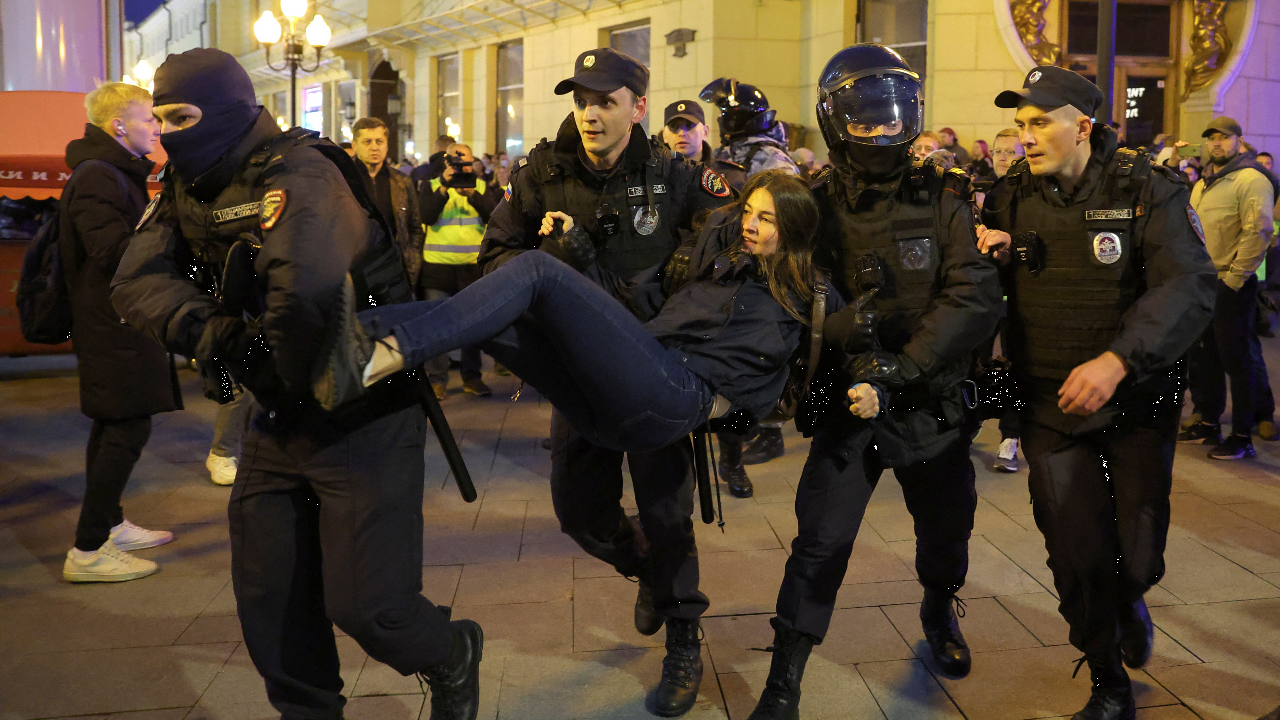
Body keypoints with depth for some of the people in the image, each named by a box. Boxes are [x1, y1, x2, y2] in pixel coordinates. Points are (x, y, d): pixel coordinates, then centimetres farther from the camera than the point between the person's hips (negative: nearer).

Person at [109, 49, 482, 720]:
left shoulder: (300, 174, -23)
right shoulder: (187, 188, 4)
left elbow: (305, 289, -41)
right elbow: (137, 281, -6)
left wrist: (295, 378, -25)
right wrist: (205, 326, -23)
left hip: (364, 418, -8)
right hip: (279, 417, 8)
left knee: (365, 604, -4)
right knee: (267, 596, 14)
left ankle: (451, 659, 28)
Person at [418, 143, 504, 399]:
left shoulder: (484, 187, 10)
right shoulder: (432, 186, 8)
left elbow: (495, 215, -7)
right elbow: (426, 216, -8)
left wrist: (472, 193, -19)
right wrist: (444, 186, -16)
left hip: (473, 265, 1)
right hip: (437, 265, -1)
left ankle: (472, 377, 17)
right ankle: (436, 379, 7)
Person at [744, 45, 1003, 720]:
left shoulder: (943, 197, -6)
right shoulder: (815, 207, -4)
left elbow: (974, 297, -17)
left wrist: (898, 370, -25)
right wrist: (846, 332, -29)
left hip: (933, 404, 2)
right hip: (848, 408, -1)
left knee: (946, 528, 19)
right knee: (821, 543, -5)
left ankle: (939, 611, 51)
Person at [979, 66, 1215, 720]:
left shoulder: (1146, 191, -8)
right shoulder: (1010, 197, 2)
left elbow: (1190, 287, -20)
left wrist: (1117, 360, -33)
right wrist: (987, 256, -10)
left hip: (1136, 403, -2)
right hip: (1048, 407, 2)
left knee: (1136, 556, 6)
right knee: (1077, 558, 1)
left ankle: (1129, 601, 45)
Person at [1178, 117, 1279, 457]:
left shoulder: (1251, 179, -9)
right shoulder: (1202, 184, 18)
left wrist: (1234, 278, -18)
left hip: (1232, 285, -8)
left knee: (1237, 358, -3)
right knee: (1202, 356, 14)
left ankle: (1243, 436, 3)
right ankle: (1207, 423, 26)